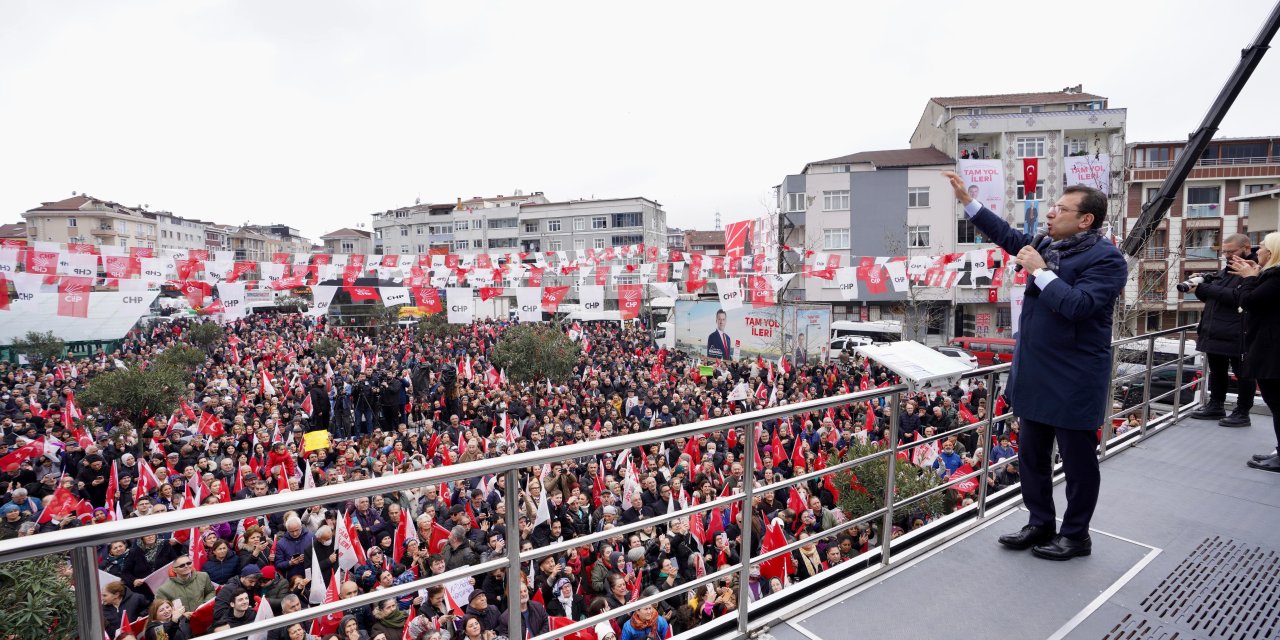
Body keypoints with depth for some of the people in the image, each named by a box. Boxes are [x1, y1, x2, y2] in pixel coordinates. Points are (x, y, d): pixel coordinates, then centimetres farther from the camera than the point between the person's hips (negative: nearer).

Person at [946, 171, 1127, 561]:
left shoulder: (1106, 259, -15)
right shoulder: (1052, 248, 8)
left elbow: (1078, 305, -28)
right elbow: (1009, 236, 19)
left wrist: (1039, 271, -20)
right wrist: (966, 199, 14)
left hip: (1074, 382, -8)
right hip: (1037, 376, 8)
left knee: (1077, 462, 8)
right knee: (1032, 457, 17)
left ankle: (1076, 536, 25)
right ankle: (1041, 524, 32)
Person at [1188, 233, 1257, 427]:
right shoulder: (1226, 270, 17)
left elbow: (1237, 297, -23)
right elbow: (1212, 296, 25)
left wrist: (1203, 289, -22)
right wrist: (1198, 289, 5)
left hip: (1237, 336, -9)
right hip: (1216, 334, 9)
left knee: (1242, 373, 3)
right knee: (1216, 370, 15)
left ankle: (1242, 413, 12)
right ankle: (1216, 406, 26)